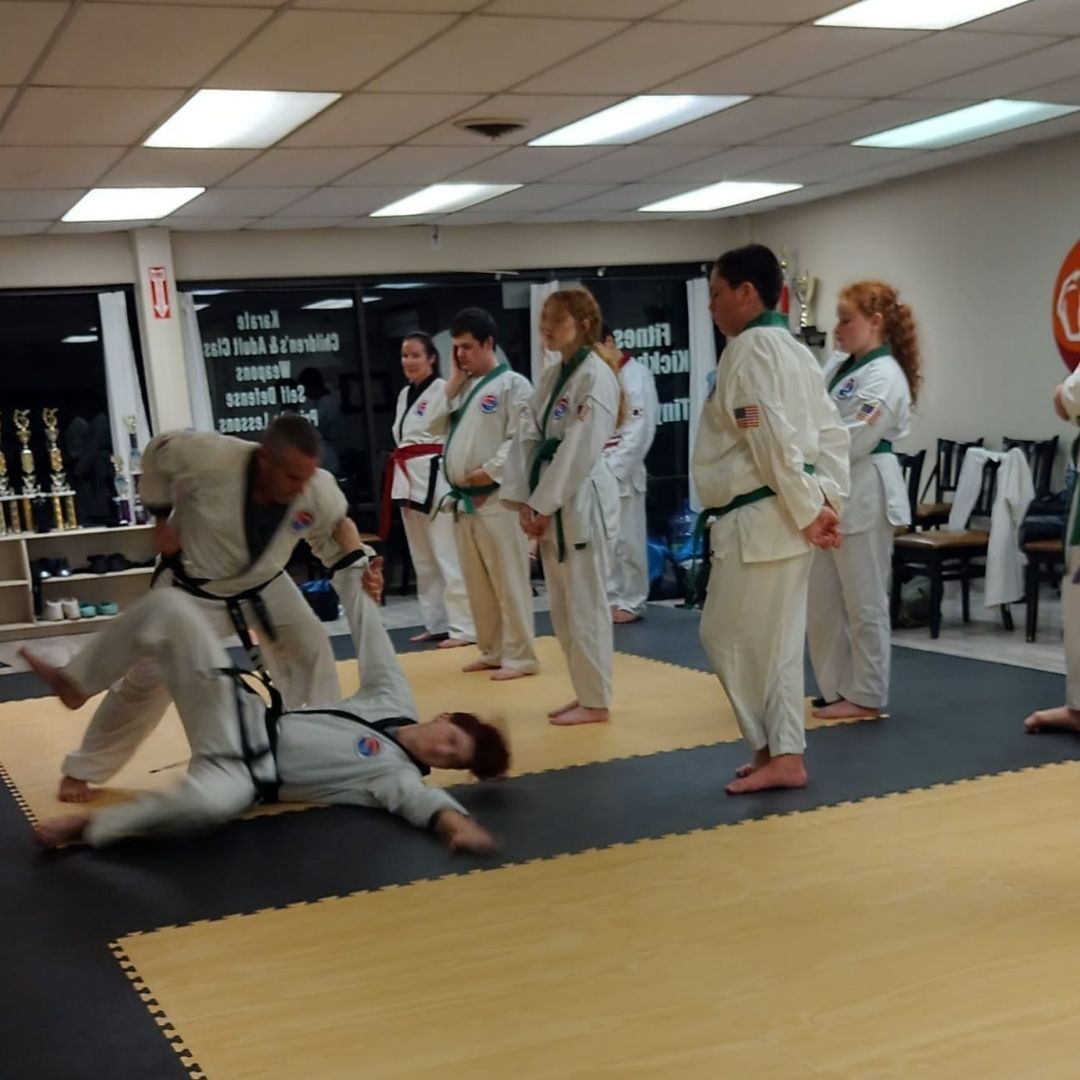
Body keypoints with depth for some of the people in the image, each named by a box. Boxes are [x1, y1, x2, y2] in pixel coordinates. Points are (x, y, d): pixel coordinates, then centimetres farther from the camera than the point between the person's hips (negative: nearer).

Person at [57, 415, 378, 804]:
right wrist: (162, 516, -11)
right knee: (149, 678, -3)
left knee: (311, 648, -4)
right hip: (191, 586, -3)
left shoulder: (320, 491, -27)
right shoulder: (209, 457, -37)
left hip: (263, 585, 4)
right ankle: (81, 770, 16)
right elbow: (157, 453, -15)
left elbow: (335, 541, -9)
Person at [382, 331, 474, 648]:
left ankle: (463, 627, -4)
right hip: (409, 479, 9)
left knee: (448, 555, -8)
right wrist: (402, 477, 18)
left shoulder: (444, 390, -9)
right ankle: (436, 623, 23)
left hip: (435, 476, -9)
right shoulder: (405, 394, 16)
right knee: (422, 557, 13)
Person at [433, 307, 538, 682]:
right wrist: (453, 381, 4)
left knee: (509, 580, -4)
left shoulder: (512, 384, -7)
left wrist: (490, 472, -19)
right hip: (461, 498, 8)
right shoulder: (462, 386, 16)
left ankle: (519, 656, 3)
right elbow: (436, 426, 10)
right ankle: (493, 651, 24)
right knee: (477, 583, 13)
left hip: (495, 497, -8)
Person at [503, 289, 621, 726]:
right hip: (549, 501, 9)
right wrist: (524, 500, -3)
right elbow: (527, 438, 9)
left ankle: (596, 701, 8)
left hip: (582, 500, -9)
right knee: (562, 607, 13)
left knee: (586, 604, -2)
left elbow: (580, 450, -18)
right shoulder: (550, 377, 15)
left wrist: (546, 505, -17)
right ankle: (585, 693, 24)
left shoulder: (596, 377, -12)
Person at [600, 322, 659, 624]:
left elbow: (640, 430, -14)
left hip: (621, 472, -7)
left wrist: (613, 468, -17)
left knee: (626, 540, -2)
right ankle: (610, 598, 20)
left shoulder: (636, 375, -8)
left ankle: (631, 602, 9)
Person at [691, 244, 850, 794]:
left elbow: (774, 441, -21)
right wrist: (827, 501, 7)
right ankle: (781, 753, 20)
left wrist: (808, 512, -16)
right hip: (784, 519, 10)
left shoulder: (749, 349, -14)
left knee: (729, 637, 0)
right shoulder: (794, 350, 16)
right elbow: (832, 433, 15)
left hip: (759, 521, -10)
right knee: (774, 642, 15)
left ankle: (777, 751, 8)